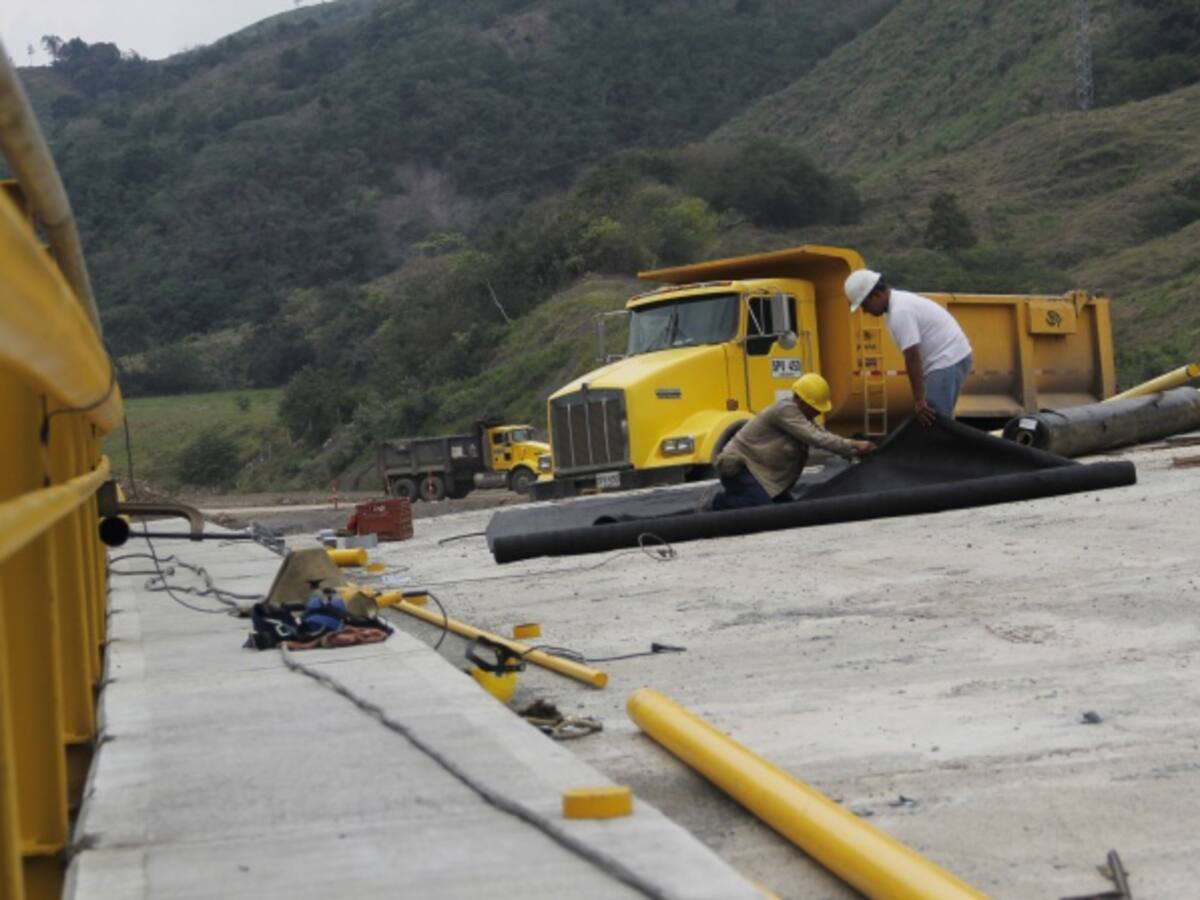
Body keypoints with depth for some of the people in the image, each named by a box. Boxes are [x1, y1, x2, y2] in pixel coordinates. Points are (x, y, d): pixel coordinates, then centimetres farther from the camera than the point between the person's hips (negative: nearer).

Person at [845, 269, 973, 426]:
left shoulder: (899, 312, -20)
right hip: (952, 359, 11)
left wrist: (919, 400, -24)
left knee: (933, 422, -9)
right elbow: (914, 355, 18)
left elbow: (912, 357, -25)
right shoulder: (900, 301, 13)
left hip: (947, 362, -11)